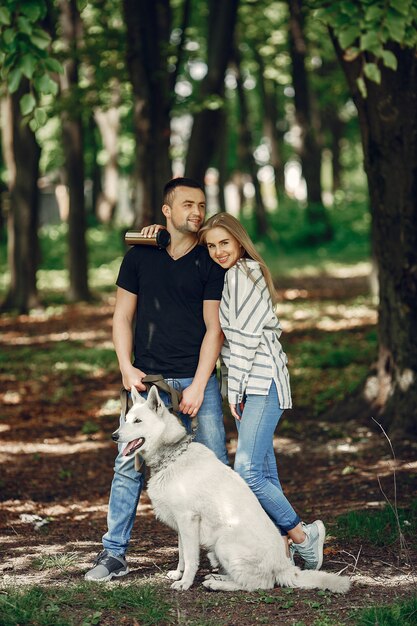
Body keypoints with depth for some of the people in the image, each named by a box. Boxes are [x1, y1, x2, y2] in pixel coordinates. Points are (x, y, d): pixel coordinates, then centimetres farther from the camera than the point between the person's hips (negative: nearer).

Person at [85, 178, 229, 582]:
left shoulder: (210, 263, 2)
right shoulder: (139, 257, 7)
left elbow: (214, 328, -2)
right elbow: (122, 317, 11)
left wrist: (198, 386, -9)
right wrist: (126, 368, -2)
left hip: (197, 379, -1)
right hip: (148, 380, 1)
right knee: (129, 465, -1)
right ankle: (114, 553, 7)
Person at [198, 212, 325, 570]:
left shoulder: (243, 274, -8)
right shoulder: (237, 274, 21)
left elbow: (246, 337, -12)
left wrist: (234, 389, -10)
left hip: (262, 380, -10)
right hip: (250, 383, 10)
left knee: (247, 471, -16)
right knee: (264, 473, 6)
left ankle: (303, 536, -7)